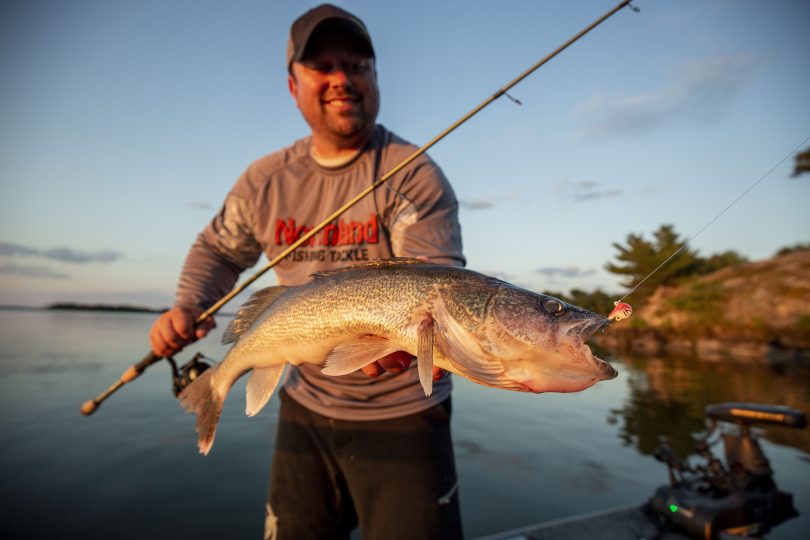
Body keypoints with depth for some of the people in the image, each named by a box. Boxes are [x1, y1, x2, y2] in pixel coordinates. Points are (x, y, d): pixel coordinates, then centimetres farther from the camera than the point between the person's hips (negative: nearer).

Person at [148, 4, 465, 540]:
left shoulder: (414, 174, -14)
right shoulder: (265, 180, 1)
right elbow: (218, 249, 14)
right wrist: (187, 307, -3)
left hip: (402, 415, -4)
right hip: (306, 406, 5)